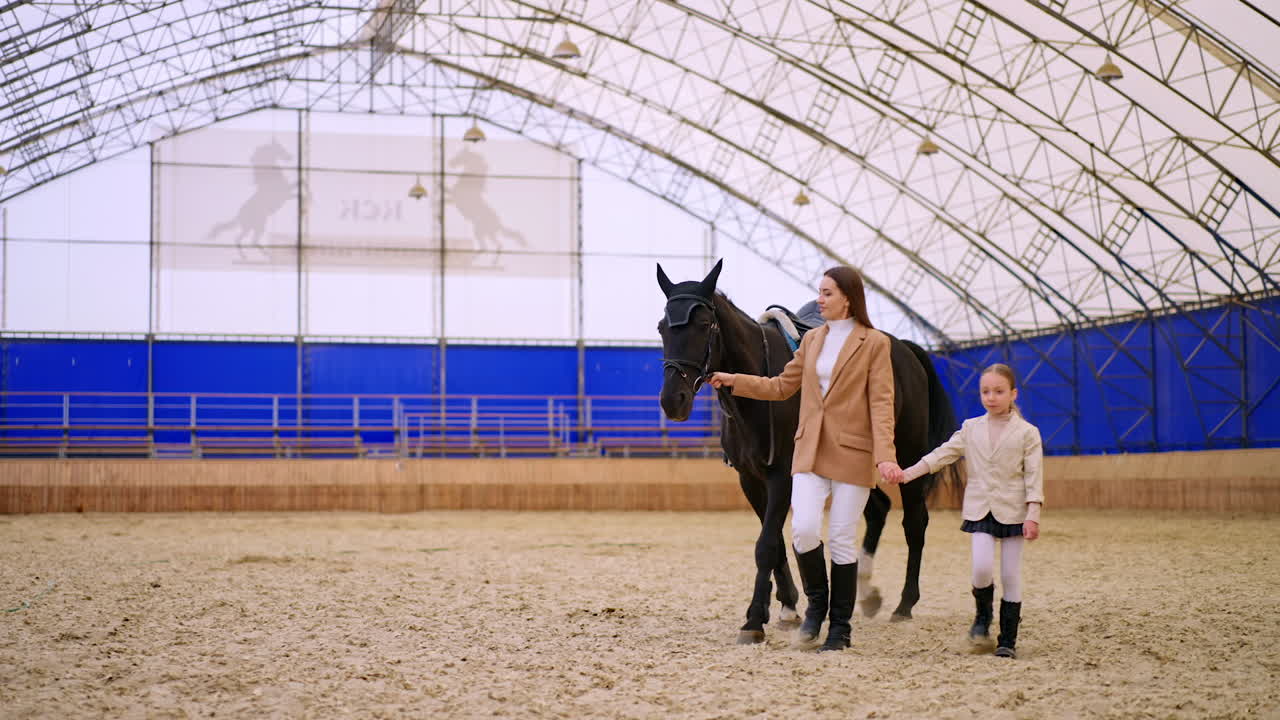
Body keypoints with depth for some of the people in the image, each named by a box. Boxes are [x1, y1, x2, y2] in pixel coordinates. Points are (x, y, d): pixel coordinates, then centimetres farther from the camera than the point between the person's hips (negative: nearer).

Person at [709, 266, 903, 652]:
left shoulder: (875, 343, -4)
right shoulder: (812, 339, 12)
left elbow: (881, 403, -10)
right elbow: (782, 386, 19)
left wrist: (885, 456, -19)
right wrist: (735, 381, 10)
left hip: (852, 453, -4)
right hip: (810, 450, 4)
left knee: (842, 539, 1)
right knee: (803, 529, -10)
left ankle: (840, 627, 14)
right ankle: (816, 602, 16)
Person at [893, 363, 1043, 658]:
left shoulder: (1027, 432, -1)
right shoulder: (971, 428, 8)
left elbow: (1034, 475, -4)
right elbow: (944, 454, 4)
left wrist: (1032, 515, -13)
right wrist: (909, 472, -8)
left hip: (1013, 510, -2)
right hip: (980, 509, 2)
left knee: (1011, 575, -1)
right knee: (981, 567, -14)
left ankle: (1008, 639, 9)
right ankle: (983, 614, 16)